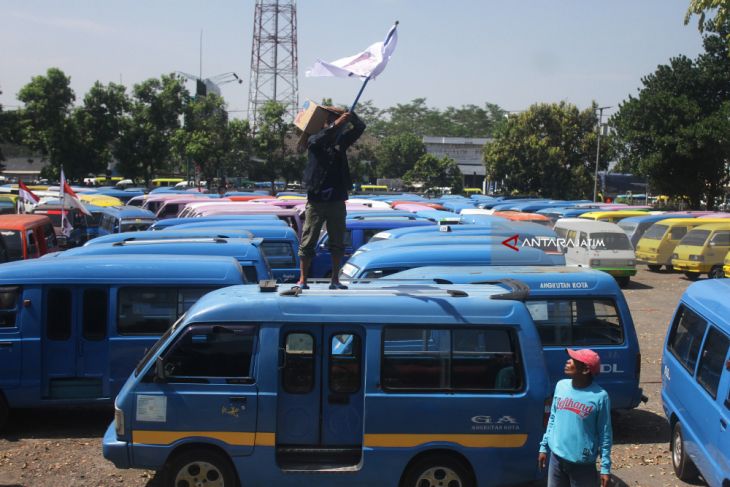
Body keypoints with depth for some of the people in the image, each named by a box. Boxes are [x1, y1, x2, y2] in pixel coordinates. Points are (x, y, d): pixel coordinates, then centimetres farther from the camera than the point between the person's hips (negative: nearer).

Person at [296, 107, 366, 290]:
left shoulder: (341, 140, 6)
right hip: (316, 201, -4)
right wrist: (336, 124, -38)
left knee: (338, 243, 8)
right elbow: (319, 138, -26)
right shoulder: (313, 141, -4)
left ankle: (335, 280, 18)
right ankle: (302, 280, 10)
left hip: (337, 201, 4)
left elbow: (360, 127, 1)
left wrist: (350, 115, -16)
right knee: (308, 242, 1)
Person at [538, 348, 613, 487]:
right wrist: (544, 446, 12)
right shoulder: (561, 386, -1)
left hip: (583, 462, -5)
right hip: (557, 457, 5)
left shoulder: (599, 396, -16)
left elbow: (605, 433, -10)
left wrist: (605, 467, -10)